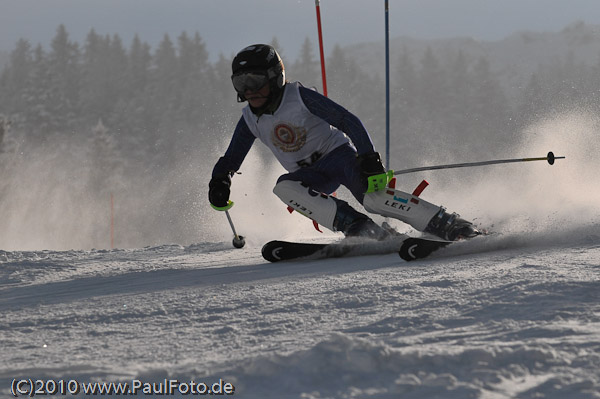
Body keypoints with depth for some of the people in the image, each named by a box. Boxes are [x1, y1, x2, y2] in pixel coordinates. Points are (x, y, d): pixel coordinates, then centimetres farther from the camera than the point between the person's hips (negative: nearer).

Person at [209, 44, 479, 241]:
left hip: (338, 152, -5)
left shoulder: (299, 97, -16)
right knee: (284, 188, -28)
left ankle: (447, 225, -27)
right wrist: (219, 181, -12)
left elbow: (348, 122, -19)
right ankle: (358, 228, -31)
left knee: (372, 195, -32)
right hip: (311, 175, 5)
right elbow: (231, 159, 11)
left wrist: (369, 159, -29)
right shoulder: (251, 120, 0)